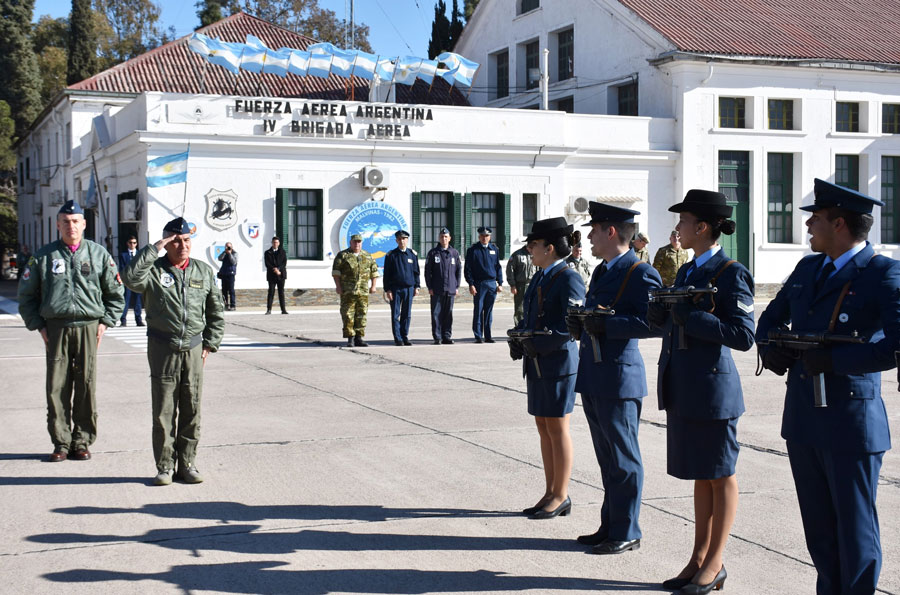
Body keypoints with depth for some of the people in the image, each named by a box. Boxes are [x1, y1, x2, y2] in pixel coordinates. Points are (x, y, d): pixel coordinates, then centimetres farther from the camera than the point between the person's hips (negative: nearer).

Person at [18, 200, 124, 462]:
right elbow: (26, 295, 13)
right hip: (56, 329, 0)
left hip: (88, 328, 0)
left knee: (86, 387, 2)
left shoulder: (99, 254, 7)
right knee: (57, 387, 1)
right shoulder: (43, 256, 7)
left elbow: (116, 293, 13)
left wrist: (104, 322, 3)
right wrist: (39, 325, 4)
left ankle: (82, 442, 12)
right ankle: (60, 443, 10)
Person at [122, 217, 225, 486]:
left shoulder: (204, 272, 9)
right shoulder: (154, 270, -1)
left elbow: (216, 312, 17)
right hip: (162, 349, -2)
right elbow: (131, 278, -24)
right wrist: (154, 248, -19)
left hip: (193, 349, 3)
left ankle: (187, 464, 15)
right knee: (163, 412, 1)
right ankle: (164, 466, 9)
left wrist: (210, 343, 9)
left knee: (191, 410, 6)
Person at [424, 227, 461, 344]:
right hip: (436, 289, -2)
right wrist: (430, 287, -4)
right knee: (436, 313, -2)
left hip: (451, 289, 2)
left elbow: (458, 271, 11)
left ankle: (447, 336, 12)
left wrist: (457, 287, 5)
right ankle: (437, 337, 3)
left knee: (448, 314, 6)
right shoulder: (433, 253, 2)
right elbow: (427, 271, 2)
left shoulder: (454, 253, 9)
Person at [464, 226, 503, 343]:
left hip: (492, 284, 3)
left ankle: (488, 336, 11)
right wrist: (471, 284, -10)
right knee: (478, 310, -2)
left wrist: (500, 283, 8)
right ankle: (478, 336, 2)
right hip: (479, 284, -3)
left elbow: (498, 267, 15)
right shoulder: (473, 250, 1)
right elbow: (467, 268, -2)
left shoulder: (494, 249, 12)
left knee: (489, 311, 7)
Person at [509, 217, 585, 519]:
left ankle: (561, 495, 10)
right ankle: (551, 493, 21)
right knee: (543, 428, 12)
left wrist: (537, 345, -20)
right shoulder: (540, 278, 15)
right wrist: (517, 339, 4)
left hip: (558, 362, -9)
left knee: (557, 429, -1)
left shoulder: (568, 279, -13)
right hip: (537, 364, 9)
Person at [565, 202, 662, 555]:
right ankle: (609, 526, 26)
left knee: (623, 460, 0)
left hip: (619, 379, -9)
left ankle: (626, 533, 10)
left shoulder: (641, 273, -12)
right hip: (592, 380, 9)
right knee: (607, 459, 16)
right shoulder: (602, 272, 17)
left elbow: (654, 322, -22)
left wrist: (606, 325, -24)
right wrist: (579, 324, 5)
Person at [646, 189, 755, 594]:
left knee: (721, 477, 3)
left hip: (712, 387, -8)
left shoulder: (730, 273, -12)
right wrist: (659, 311, -3)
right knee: (700, 476, 15)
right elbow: (667, 323, 19)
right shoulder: (686, 272, 14)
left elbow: (743, 335, -18)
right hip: (681, 388, 8)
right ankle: (699, 559, 23)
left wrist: (692, 319, -20)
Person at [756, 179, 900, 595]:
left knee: (855, 529, 3)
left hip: (851, 425, -7)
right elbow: (771, 317, 25)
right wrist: (769, 348, 4)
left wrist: (833, 360, -23)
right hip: (803, 421, 7)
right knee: (818, 528, 15)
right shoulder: (808, 268, 12)